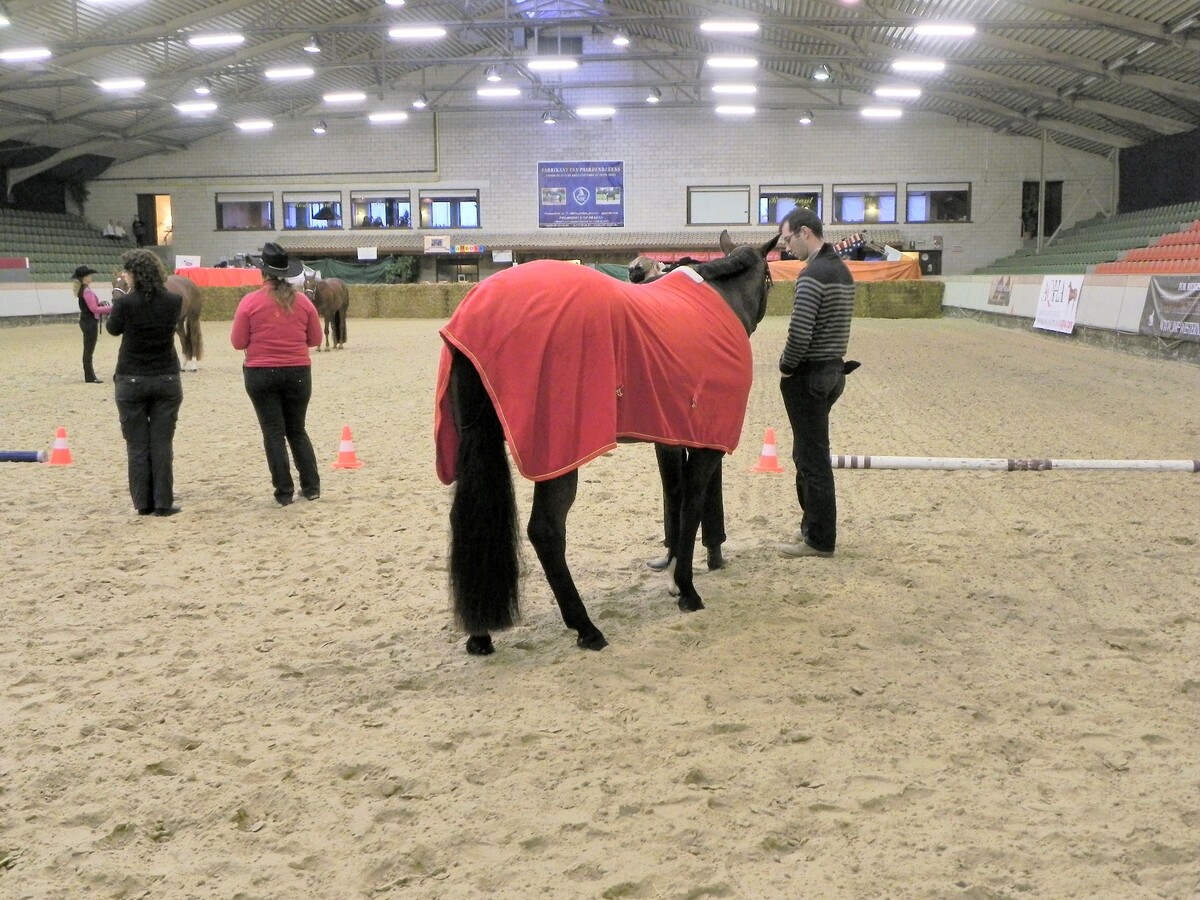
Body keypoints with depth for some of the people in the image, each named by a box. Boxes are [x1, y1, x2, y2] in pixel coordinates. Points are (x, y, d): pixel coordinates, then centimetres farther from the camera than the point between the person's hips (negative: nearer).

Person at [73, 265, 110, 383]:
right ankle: (90, 377, 1)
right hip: (90, 322, -10)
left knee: (88, 349, 15)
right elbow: (94, 309, -24)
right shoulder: (87, 291, -19)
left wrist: (100, 304, 7)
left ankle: (89, 375, 22)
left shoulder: (82, 290, 11)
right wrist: (110, 308, -21)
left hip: (86, 321, 10)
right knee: (89, 350, -4)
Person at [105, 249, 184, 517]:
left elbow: (113, 329, 5)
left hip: (131, 381, -2)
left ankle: (143, 502, 10)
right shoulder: (173, 301, -5)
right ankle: (163, 502, 5)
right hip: (167, 380, 2)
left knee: (137, 444, 7)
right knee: (162, 444, 6)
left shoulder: (126, 303, -13)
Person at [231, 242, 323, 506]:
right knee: (297, 430, 17)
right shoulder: (303, 301, -1)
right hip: (298, 373, 3)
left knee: (274, 432, 5)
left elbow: (238, 342, -5)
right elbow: (315, 339, 6)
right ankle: (312, 487, 15)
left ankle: (284, 491, 4)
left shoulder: (251, 301, -8)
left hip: (261, 374, -2)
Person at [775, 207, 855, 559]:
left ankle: (819, 539, 6)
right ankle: (813, 526, 27)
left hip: (809, 375, -10)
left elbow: (799, 332, -25)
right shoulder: (842, 270, 12)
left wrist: (785, 366, -9)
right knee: (810, 453, 18)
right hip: (835, 369, 10)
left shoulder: (813, 274, -19)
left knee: (812, 457, -2)